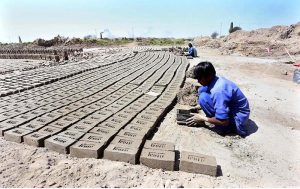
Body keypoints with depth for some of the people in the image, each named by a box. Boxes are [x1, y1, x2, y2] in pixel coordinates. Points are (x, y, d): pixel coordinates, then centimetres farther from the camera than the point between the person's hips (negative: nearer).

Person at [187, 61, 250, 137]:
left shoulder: (218, 91, -32)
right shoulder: (216, 80, -5)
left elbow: (223, 121, -30)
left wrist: (202, 118, -16)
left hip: (238, 118, -8)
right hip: (232, 108, 9)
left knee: (203, 97, -24)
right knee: (202, 90, 4)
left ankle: (229, 127, -9)